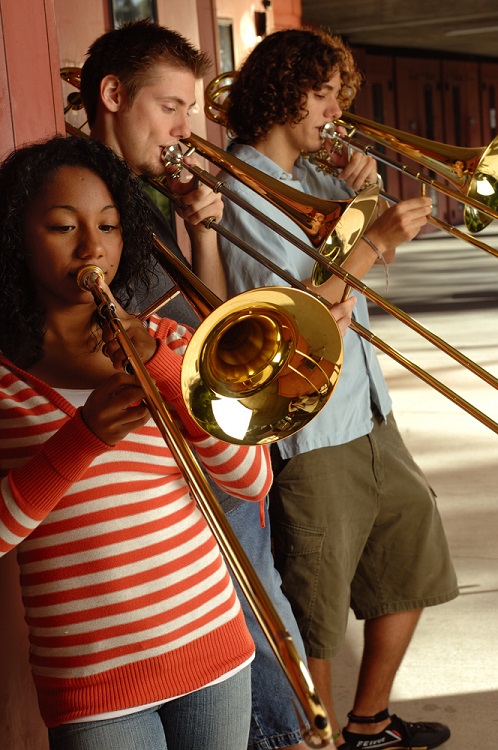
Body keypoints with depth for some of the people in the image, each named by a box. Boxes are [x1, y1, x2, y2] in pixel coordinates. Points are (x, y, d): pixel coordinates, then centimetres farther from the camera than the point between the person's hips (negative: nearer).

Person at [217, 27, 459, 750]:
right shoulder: (238, 188, -14)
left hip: (368, 413, 9)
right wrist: (375, 238, -21)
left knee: (412, 563, 21)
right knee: (315, 613, 4)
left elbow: (371, 256, 22)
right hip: (307, 433, -9)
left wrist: (357, 192, 4)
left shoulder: (311, 173, 10)